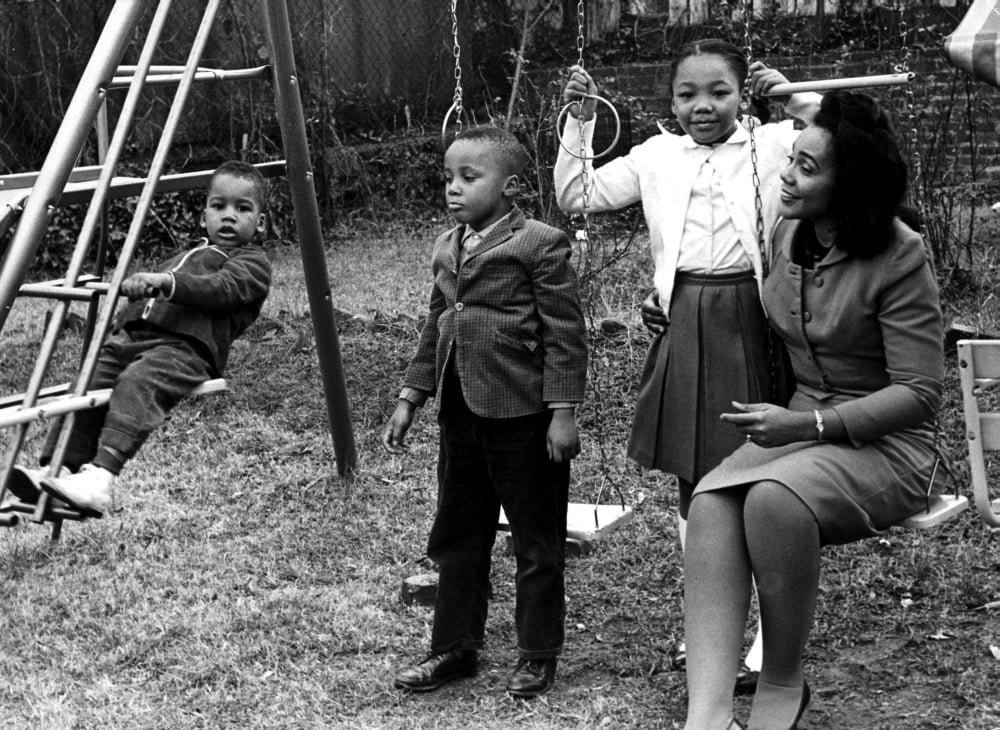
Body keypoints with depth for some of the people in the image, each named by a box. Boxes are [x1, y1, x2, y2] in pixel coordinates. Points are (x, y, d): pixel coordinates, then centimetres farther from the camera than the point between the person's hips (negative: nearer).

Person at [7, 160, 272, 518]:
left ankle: (101, 477, -48)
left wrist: (165, 282, -25)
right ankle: (55, 470, -23)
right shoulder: (186, 256, 36)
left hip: (185, 349, -8)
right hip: (131, 335, 8)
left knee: (137, 383, -35)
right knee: (86, 383, -16)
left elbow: (221, 287, -13)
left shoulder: (252, 263, 9)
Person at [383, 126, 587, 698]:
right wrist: (412, 397, 16)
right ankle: (455, 648, 28)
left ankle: (538, 656, 18)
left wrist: (563, 410, -17)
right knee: (456, 536, 15)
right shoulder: (447, 249, 12)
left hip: (523, 414, -7)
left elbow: (565, 335, -12)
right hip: (461, 413, 7)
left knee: (537, 541, 5)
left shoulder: (541, 245, -10)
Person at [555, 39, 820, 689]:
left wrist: (795, 98, -15)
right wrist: (581, 118, 2)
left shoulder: (775, 144, -2)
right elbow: (576, 196, 11)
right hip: (683, 326, 4)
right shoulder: (658, 156, 8)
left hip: (751, 322, -4)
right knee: (692, 482, 13)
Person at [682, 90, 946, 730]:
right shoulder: (789, 234, 7)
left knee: (774, 498, -36)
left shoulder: (899, 257, -13)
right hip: (801, 426, 6)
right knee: (710, 501, -27)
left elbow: (920, 393, -16)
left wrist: (807, 424, -23)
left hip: (888, 444, -6)